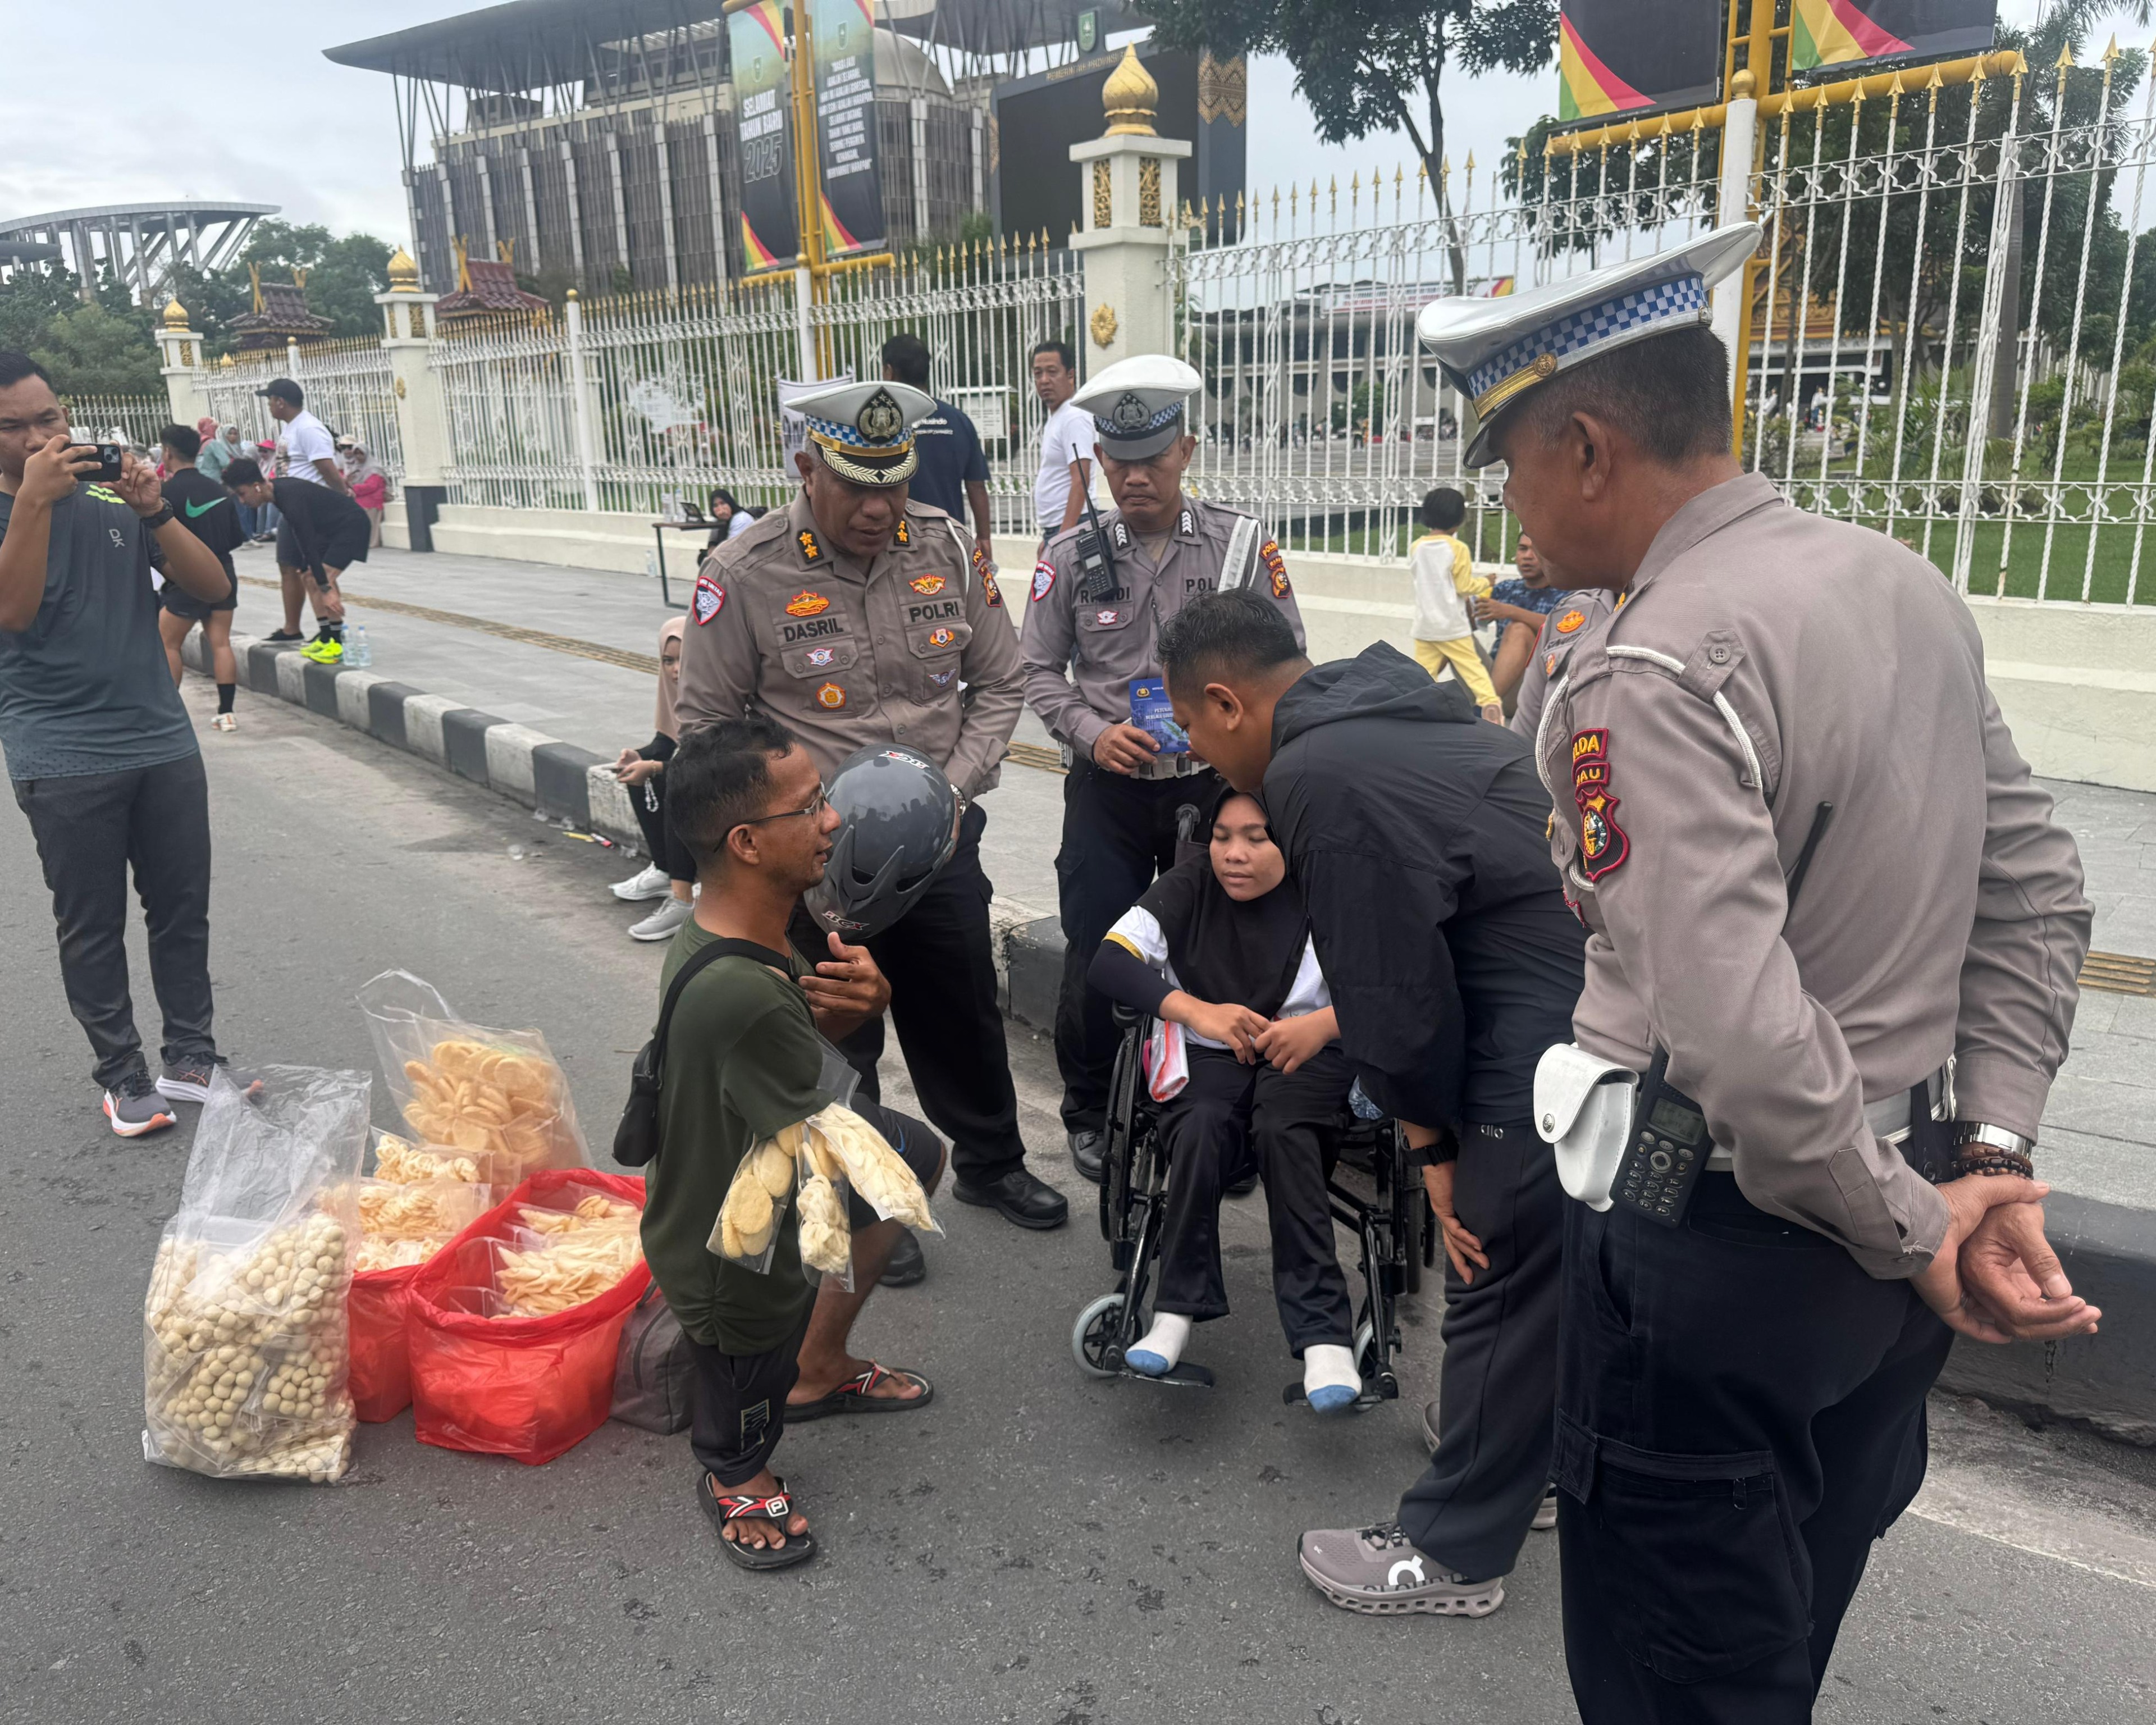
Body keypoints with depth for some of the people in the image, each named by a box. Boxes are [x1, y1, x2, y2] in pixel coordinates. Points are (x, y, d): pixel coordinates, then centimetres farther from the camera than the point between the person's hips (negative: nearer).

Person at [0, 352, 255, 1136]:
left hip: (163, 742, 3)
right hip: (64, 762, -3)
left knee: (183, 910, 8)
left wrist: (155, 512, -14)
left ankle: (190, 1057, 19)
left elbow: (214, 588, 1)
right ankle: (122, 1076, 15)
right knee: (92, 929, 4)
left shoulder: (114, 497, 7)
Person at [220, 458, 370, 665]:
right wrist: (310, 565, 13)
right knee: (311, 577, 6)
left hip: (351, 525, -10)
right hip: (331, 529, 10)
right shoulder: (278, 489, 0)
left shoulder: (291, 499, -28)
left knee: (324, 578, -19)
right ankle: (326, 637, 9)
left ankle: (337, 643, -14)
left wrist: (326, 590, -32)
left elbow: (307, 545, -31)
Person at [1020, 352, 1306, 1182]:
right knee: (1093, 957, 5)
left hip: (1215, 783, 0)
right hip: (1108, 790, 0)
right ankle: (1088, 1112, 26)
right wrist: (1094, 733, -12)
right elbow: (1040, 670, 4)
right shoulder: (1072, 556, 0)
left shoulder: (1243, 545, -2)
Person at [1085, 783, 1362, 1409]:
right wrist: (1196, 1010, -26)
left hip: (1305, 1052, -1)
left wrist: (1322, 1025, -35)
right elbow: (1108, 962, -12)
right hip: (1207, 1054, 2)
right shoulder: (1190, 886, -1)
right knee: (1201, 1128, -31)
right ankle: (1179, 1307, -20)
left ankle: (1323, 1334, -32)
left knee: (1280, 1130, -33)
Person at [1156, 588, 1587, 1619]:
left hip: (1556, 1042, -10)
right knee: (1540, 1264, 25)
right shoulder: (1384, 713, 13)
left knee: (1498, 1272, 4)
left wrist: (1432, 1139, 0)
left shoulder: (1319, 780, -18)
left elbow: (1395, 998, -14)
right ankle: (1523, 1453, 46)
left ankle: (1453, 1553, 22)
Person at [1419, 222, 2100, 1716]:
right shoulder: (1907, 584, 3)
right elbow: (2038, 894, 7)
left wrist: (1911, 1230, -14)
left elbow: (1739, 1036, -30)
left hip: (1715, 1248, -8)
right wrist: (1990, 1167, 3)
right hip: (1873, 1255, 8)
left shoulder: (1655, 669, -23)